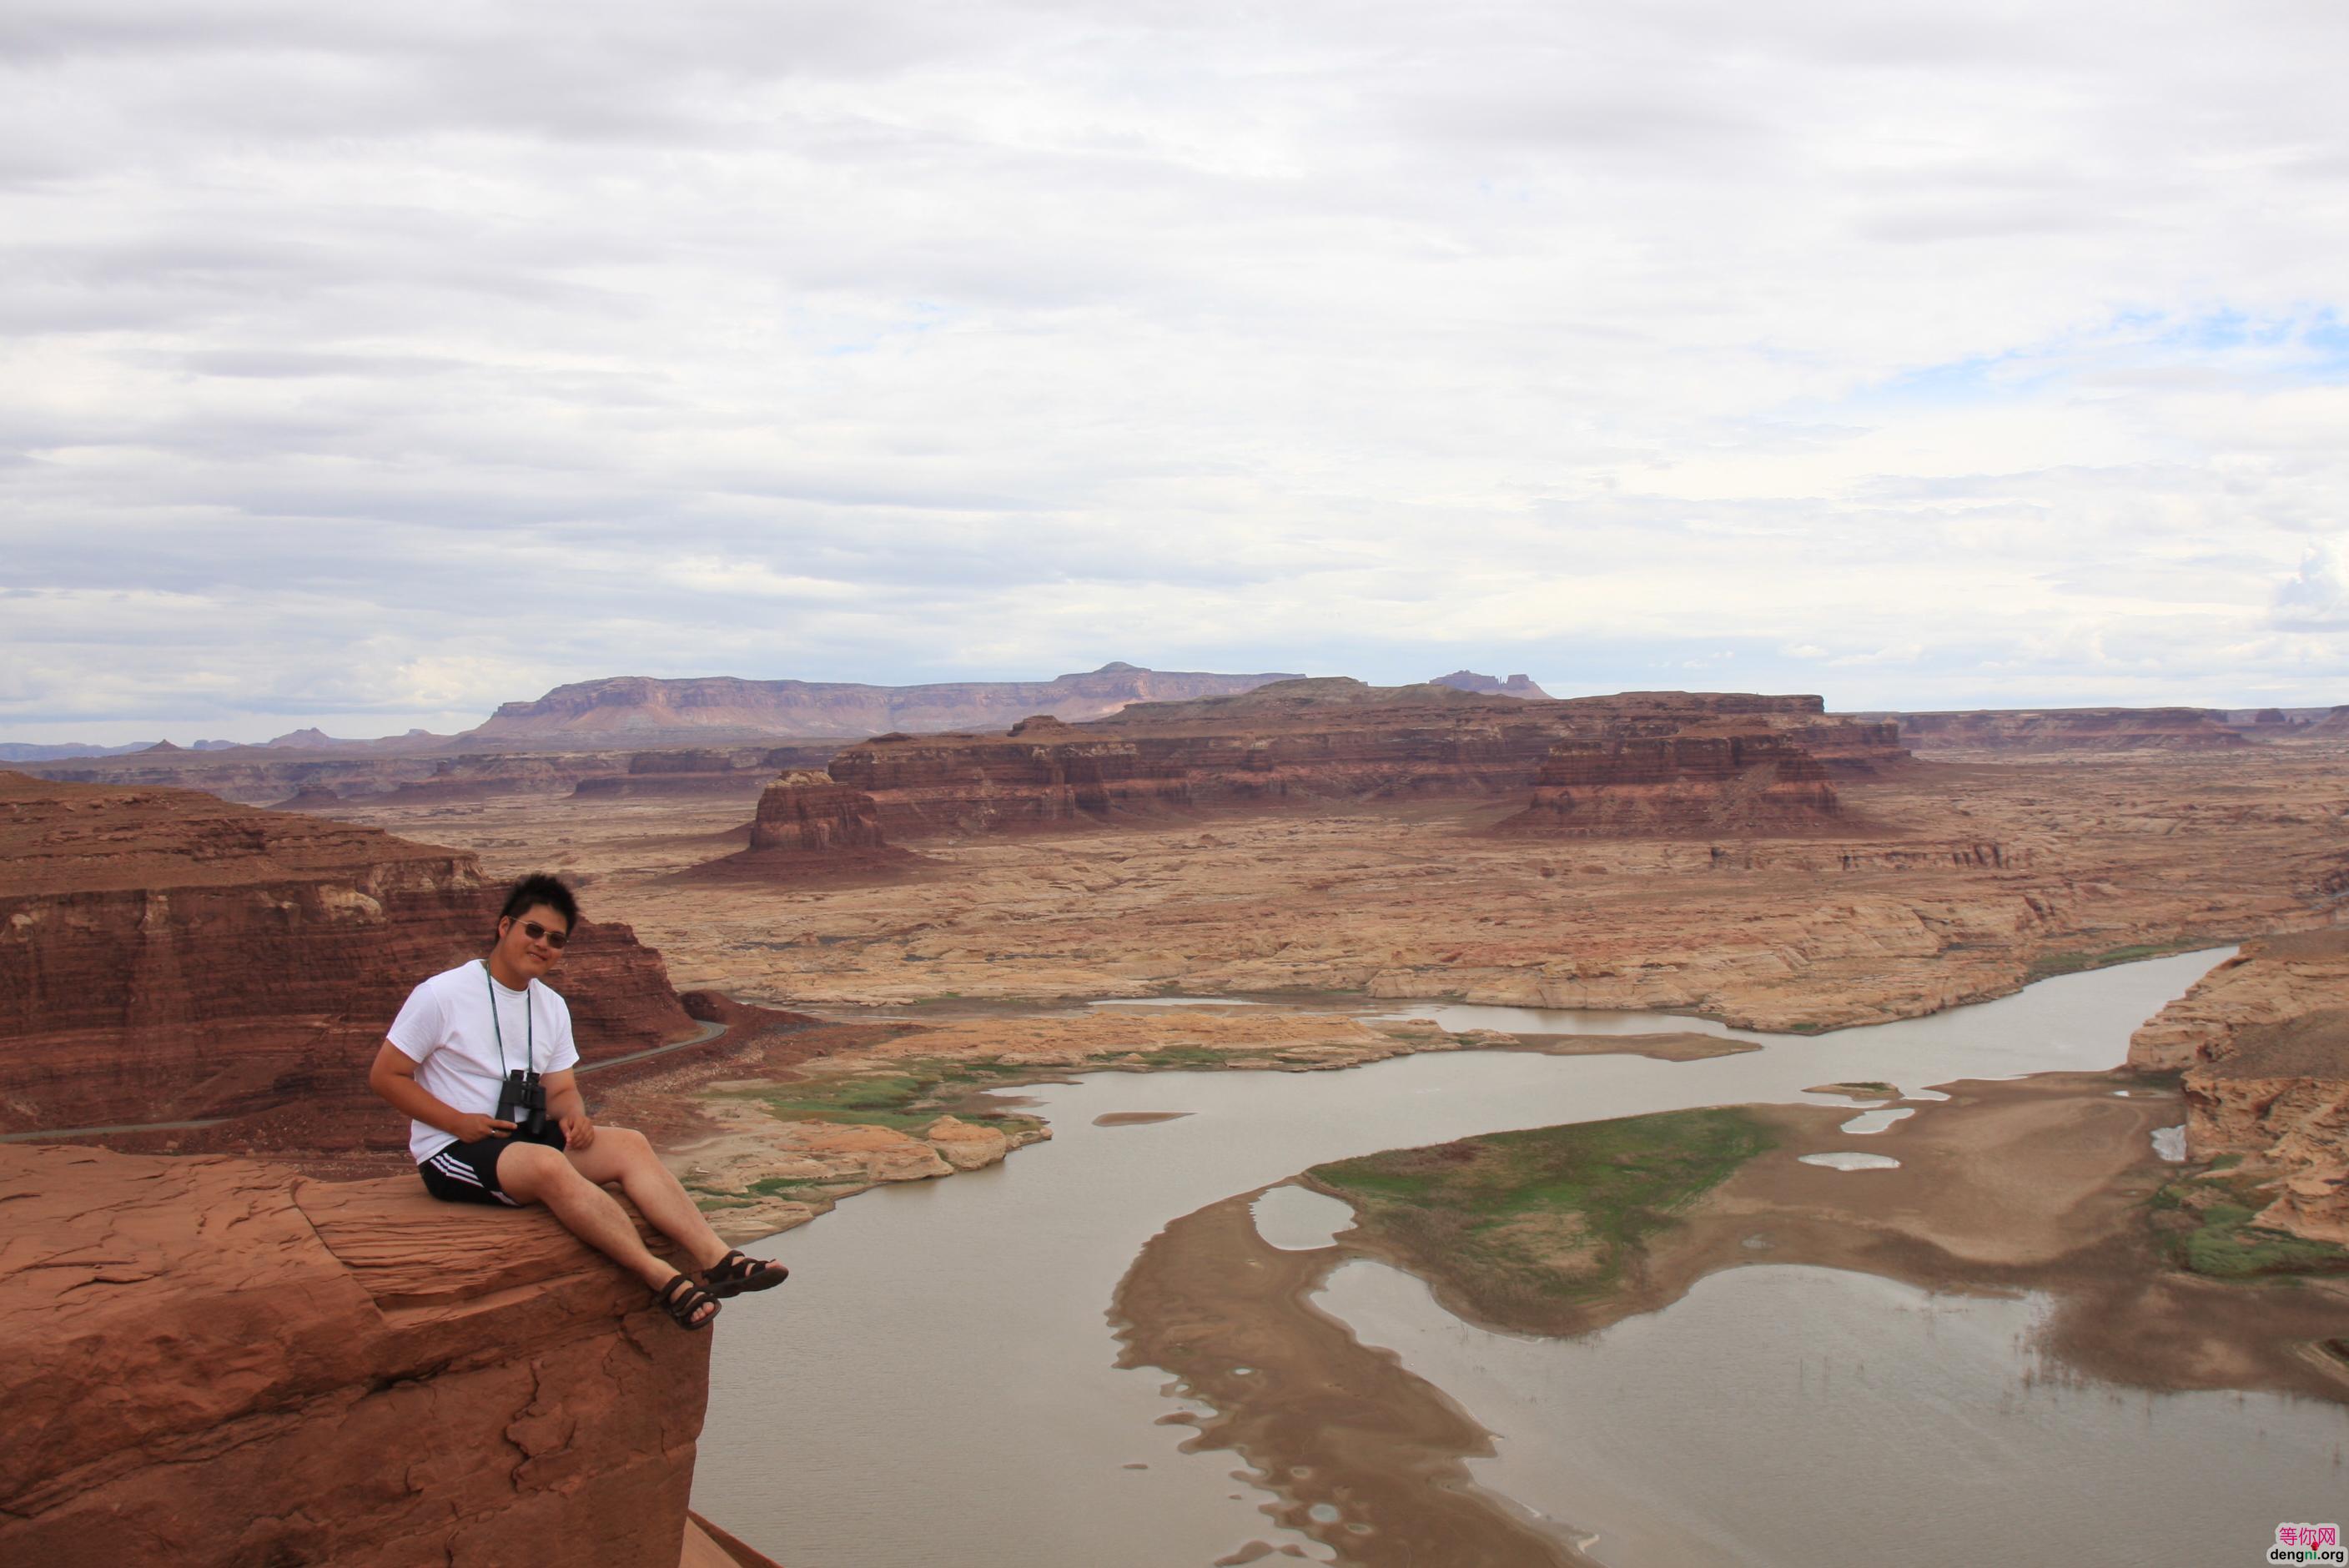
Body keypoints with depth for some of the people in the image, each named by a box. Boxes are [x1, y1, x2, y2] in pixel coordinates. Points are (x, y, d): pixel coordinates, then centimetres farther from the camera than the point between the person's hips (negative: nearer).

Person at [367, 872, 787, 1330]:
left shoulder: (552, 1008, 12)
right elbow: (385, 1076, -8)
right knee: (548, 1163, -36)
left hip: (524, 1135, 7)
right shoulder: (440, 995, -8)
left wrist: (573, 1115, -13)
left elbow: (562, 1090, 12)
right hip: (451, 1151, -7)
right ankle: (664, 1281, -42)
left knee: (629, 1144, -16)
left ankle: (716, 1259, -30)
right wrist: (459, 1122, -19)